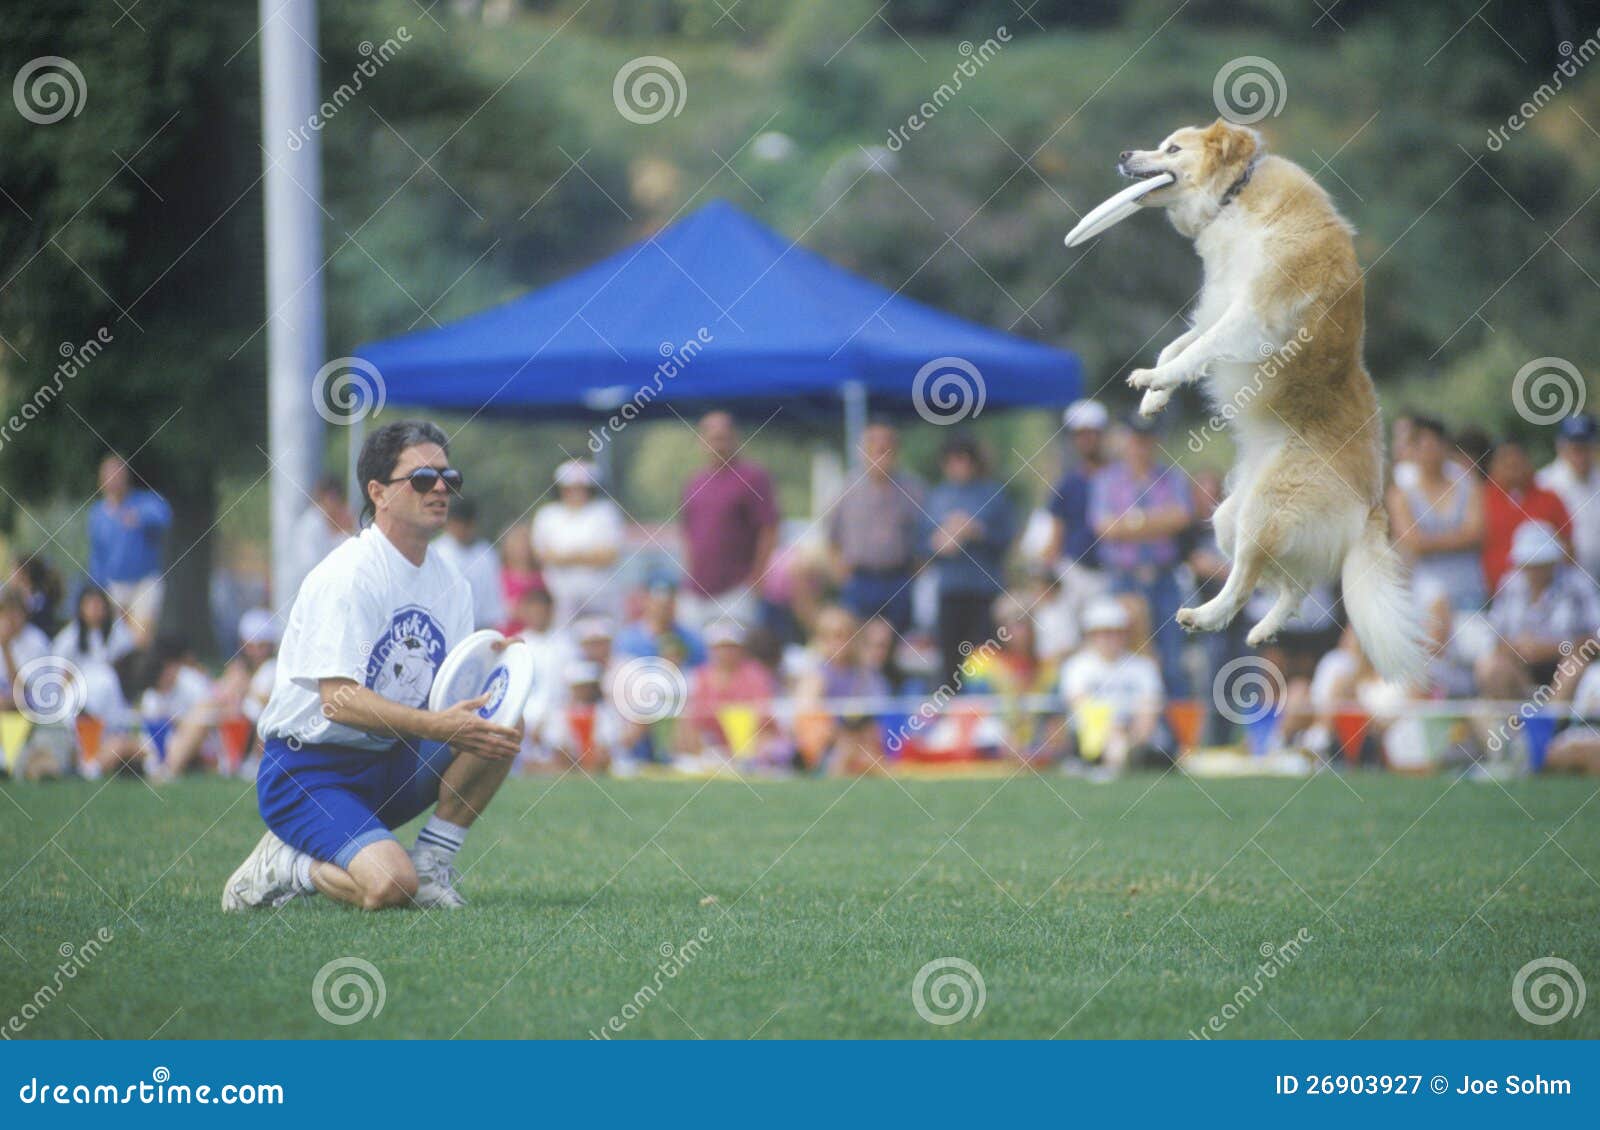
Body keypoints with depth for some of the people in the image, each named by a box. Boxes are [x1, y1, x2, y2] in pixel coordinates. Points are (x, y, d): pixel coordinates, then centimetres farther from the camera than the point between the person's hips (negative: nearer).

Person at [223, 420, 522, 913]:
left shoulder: (450, 585, 9)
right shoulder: (346, 575, -16)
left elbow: (458, 702, 8)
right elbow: (339, 700, -24)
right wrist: (436, 724, -32)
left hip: (389, 766, 7)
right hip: (308, 771, -7)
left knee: (503, 726, -15)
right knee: (390, 887, -30)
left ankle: (432, 864, -4)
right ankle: (287, 866, 0)